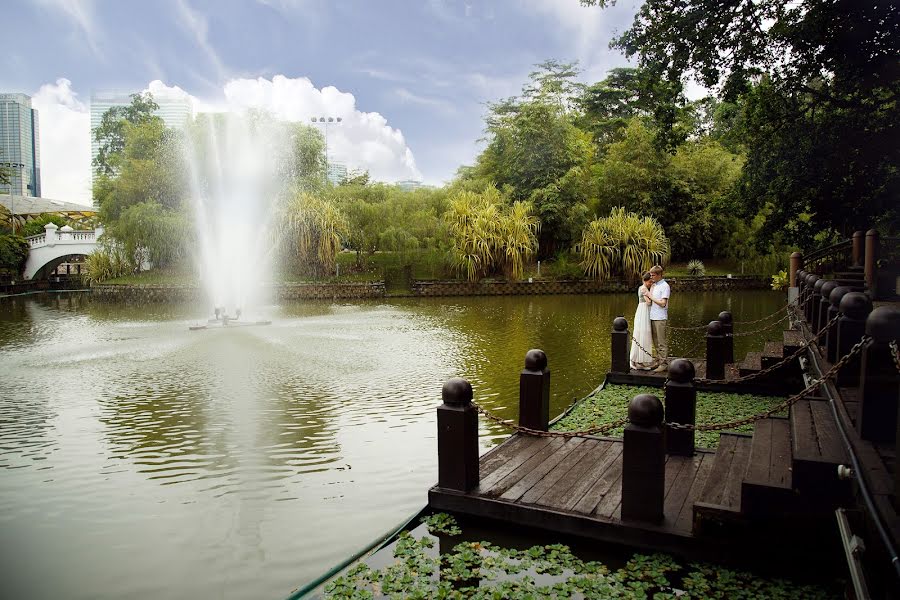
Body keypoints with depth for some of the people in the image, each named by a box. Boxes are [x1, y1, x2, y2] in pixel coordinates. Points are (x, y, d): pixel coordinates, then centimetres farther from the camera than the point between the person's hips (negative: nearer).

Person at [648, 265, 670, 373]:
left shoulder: (665, 286, -9)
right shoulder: (653, 285, 15)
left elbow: (663, 303, -16)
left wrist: (651, 297, -10)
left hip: (660, 318, -8)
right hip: (652, 317, 8)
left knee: (661, 342, -5)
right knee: (656, 342, 12)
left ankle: (664, 364, -1)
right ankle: (660, 361, 21)